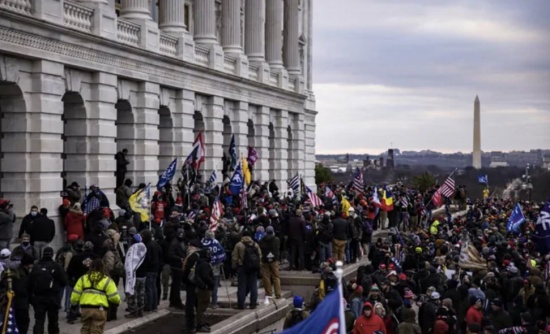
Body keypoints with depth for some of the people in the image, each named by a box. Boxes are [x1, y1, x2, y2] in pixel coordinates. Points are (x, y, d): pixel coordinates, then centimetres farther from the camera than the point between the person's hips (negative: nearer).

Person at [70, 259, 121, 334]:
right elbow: (114, 297, -5)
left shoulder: (83, 278, 7)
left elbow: (75, 294, 6)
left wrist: (74, 302, 25)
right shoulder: (107, 280, 0)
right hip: (100, 309, -3)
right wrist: (117, 301, 17)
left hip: (85, 308, 3)